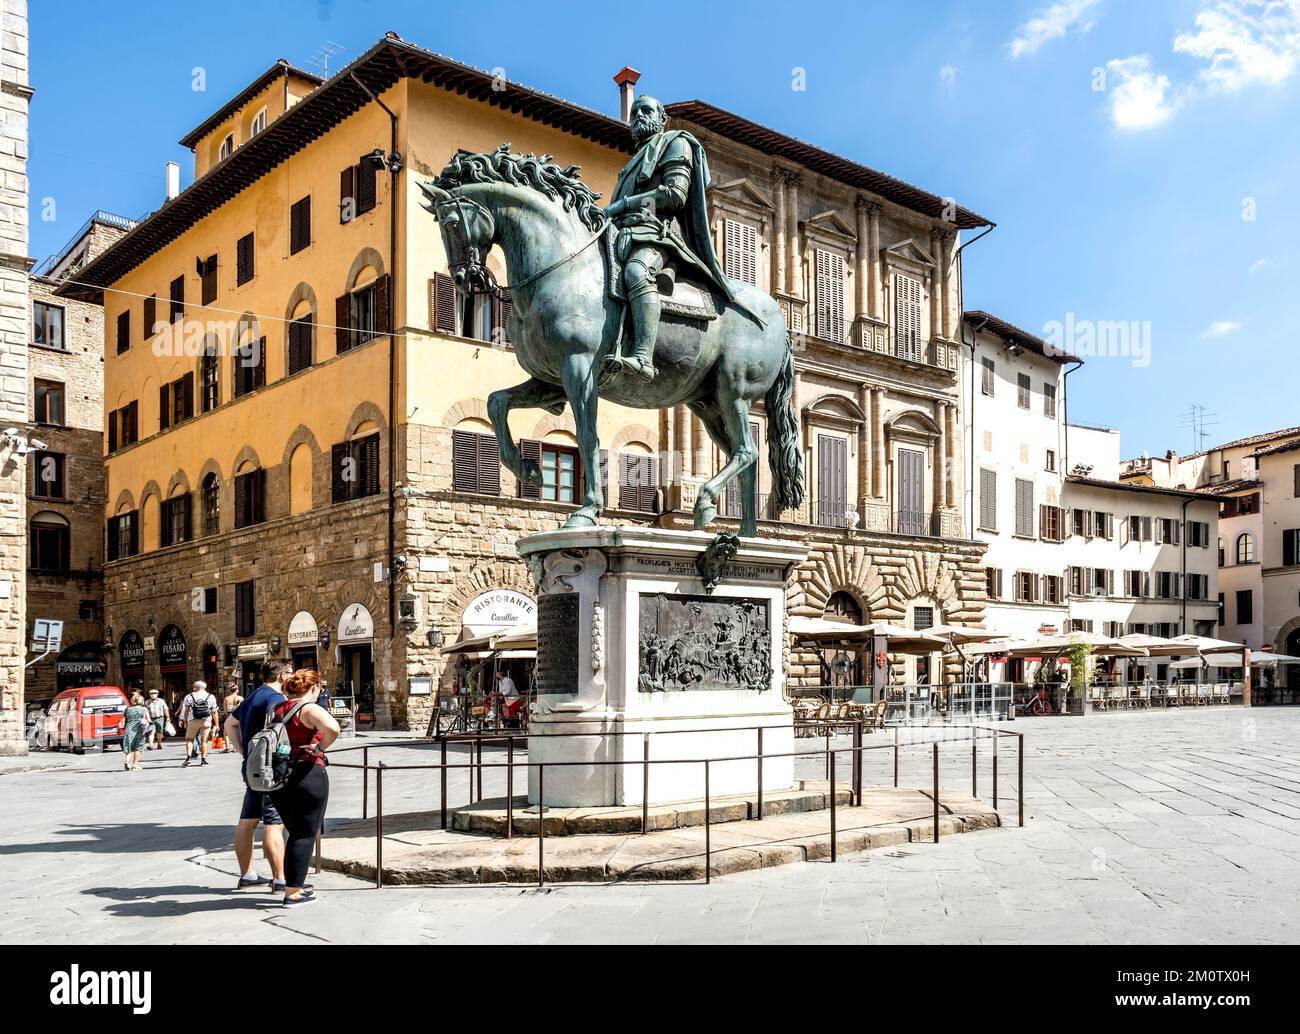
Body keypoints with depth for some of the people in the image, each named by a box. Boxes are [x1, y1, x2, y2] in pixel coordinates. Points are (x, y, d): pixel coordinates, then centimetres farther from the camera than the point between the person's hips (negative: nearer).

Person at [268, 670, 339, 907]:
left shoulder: (278, 708, 10)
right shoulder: (310, 709, -12)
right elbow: (332, 729, -33)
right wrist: (320, 748, -15)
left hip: (278, 776, 7)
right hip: (308, 774, -7)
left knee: (295, 832, 21)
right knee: (305, 835, 3)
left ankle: (293, 883, 28)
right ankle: (293, 892, 4)